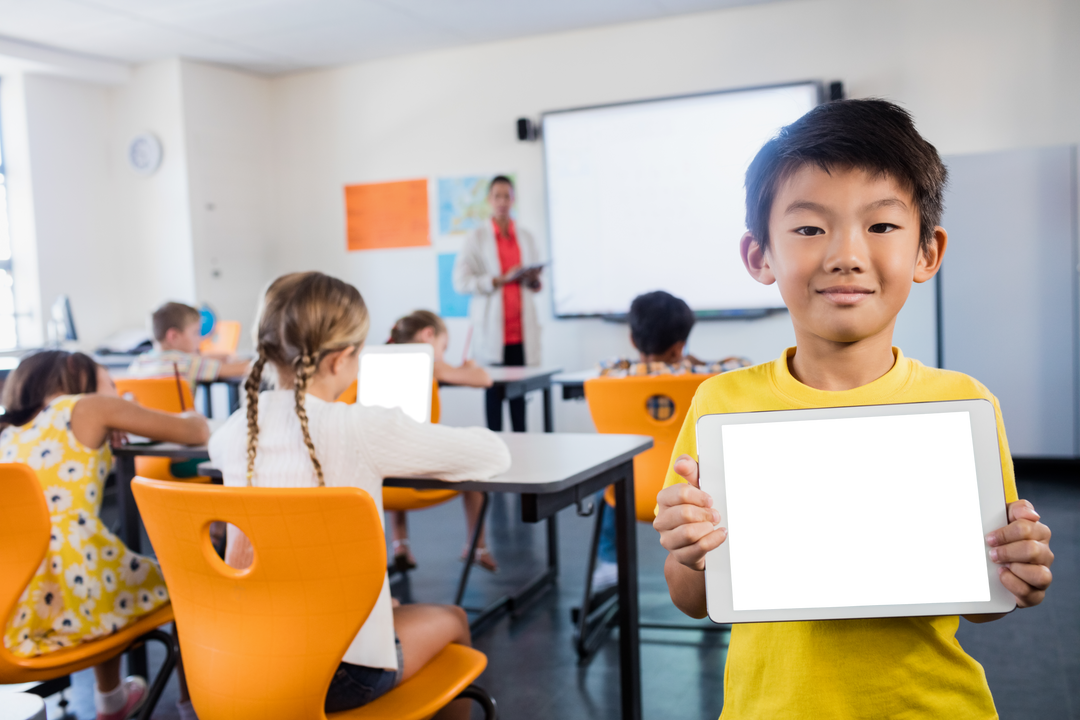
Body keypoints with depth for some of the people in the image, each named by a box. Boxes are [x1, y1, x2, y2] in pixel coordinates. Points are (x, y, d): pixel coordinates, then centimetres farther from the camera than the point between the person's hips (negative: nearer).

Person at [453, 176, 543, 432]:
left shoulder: (526, 237, 15)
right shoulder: (477, 237, 3)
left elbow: (536, 284, 19)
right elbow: (461, 281, -6)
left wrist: (533, 280, -4)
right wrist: (500, 280, -14)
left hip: (522, 328, 3)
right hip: (492, 329, -3)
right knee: (494, 388, -4)